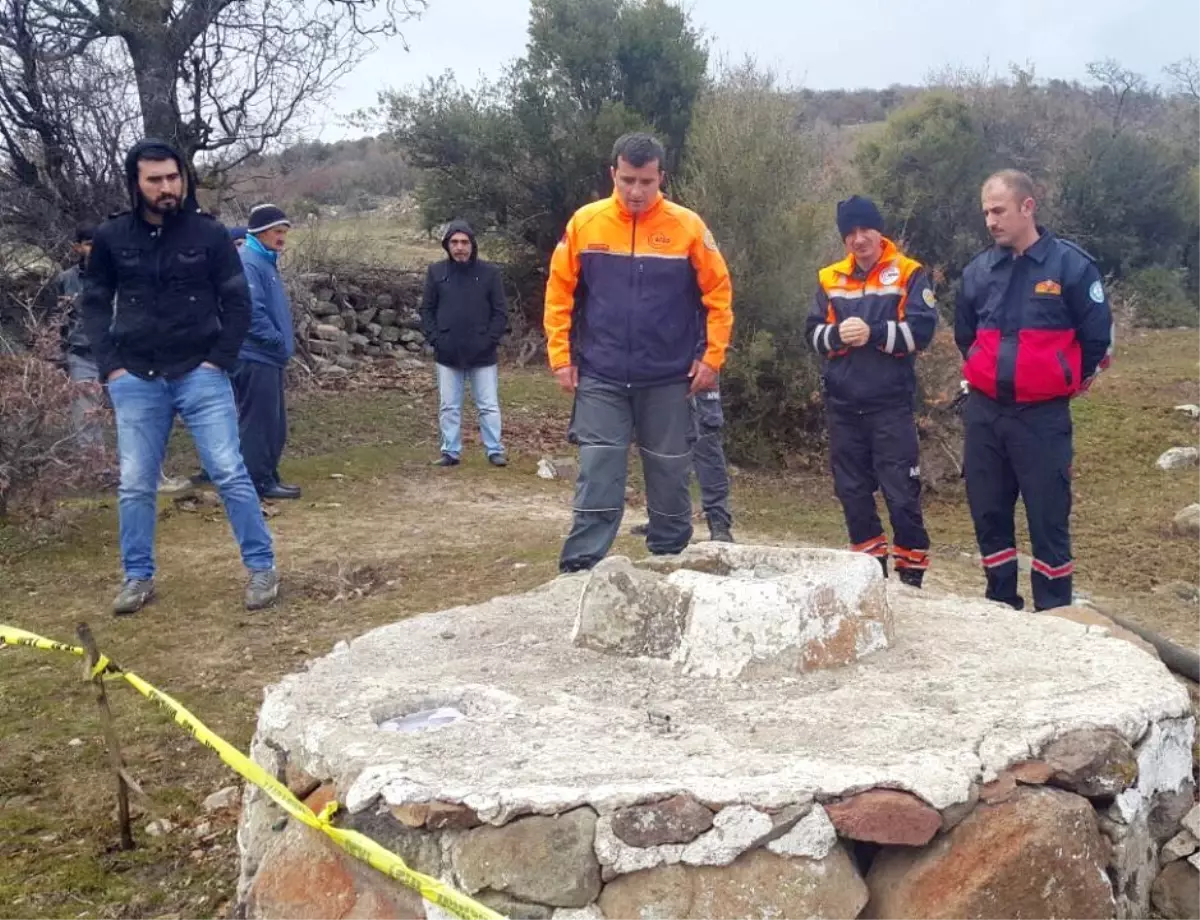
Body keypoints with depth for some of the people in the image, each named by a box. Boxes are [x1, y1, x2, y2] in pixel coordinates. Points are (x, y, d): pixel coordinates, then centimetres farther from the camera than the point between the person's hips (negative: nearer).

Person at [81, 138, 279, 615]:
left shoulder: (209, 234, -2)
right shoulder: (111, 237, 2)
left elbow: (238, 302, 2)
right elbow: (95, 304, 9)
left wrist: (219, 360, -7)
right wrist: (110, 365, -1)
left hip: (200, 375, -2)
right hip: (135, 380, 2)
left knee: (230, 473, -4)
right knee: (135, 484, 7)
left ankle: (262, 567, 7)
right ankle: (138, 577, 20)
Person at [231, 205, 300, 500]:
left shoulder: (266, 262, 18)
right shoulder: (248, 263, -14)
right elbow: (252, 310, -22)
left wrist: (282, 348, 15)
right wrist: (278, 341, -16)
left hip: (269, 358, 10)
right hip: (255, 357, -10)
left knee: (274, 424, 14)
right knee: (258, 422, -4)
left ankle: (269, 477, 21)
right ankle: (259, 481, 1)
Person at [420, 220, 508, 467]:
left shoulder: (489, 272, -2)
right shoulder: (436, 271, 3)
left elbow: (500, 312, 0)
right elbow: (426, 309, 7)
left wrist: (489, 340, -10)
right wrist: (435, 339, -5)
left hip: (482, 355, -2)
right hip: (447, 355, 2)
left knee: (489, 406, 4)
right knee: (449, 407, 8)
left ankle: (495, 451, 13)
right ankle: (451, 451, 17)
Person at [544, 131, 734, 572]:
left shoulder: (688, 226, -6)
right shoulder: (584, 223, -3)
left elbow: (718, 295, 0)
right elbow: (559, 294, 3)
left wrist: (712, 358, -3)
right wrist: (561, 356, -1)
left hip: (668, 381, 0)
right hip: (600, 380, 0)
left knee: (669, 479, 11)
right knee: (596, 480, -2)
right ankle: (579, 573, 2)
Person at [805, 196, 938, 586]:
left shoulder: (909, 274, 0)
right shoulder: (830, 279, 12)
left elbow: (921, 330, -9)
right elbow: (813, 332, 7)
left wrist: (874, 333, -20)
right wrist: (837, 334, -13)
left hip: (890, 403, -4)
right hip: (842, 404, 4)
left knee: (901, 491, -4)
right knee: (852, 489, 10)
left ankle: (911, 570, 7)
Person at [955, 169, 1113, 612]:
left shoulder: (1071, 264, -8)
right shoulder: (979, 270, 6)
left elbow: (1097, 337, 0)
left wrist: (1066, 383, 9)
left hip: (1043, 415, -4)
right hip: (983, 413, 5)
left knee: (1048, 520, 0)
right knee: (988, 514, 10)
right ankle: (1002, 608, 24)